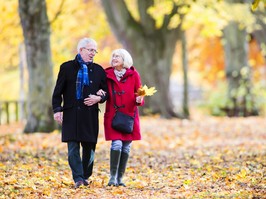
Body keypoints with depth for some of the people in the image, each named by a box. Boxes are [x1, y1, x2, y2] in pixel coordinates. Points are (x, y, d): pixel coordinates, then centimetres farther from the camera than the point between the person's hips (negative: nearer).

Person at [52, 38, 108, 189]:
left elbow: (107, 91, 15)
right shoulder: (67, 68, 5)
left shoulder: (98, 70, 10)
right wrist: (57, 109, -4)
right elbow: (58, 91, 5)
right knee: (73, 147, -9)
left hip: (90, 114, 2)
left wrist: (99, 98, -6)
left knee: (89, 147, 4)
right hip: (71, 114, -2)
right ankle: (78, 178, -12)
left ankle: (86, 176, 18)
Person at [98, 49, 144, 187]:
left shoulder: (133, 75, 1)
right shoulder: (108, 75, 3)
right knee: (116, 144, -14)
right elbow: (105, 94, 11)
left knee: (126, 147, 3)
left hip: (129, 116, 1)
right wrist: (100, 94, -10)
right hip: (113, 116, -1)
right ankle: (112, 176, -5)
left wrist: (139, 100, -17)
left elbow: (139, 95, 5)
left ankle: (120, 178, 13)